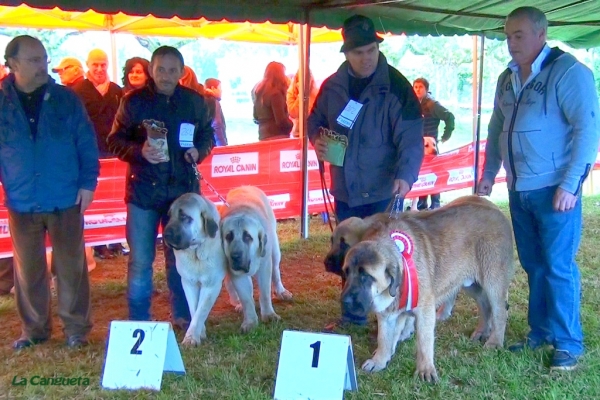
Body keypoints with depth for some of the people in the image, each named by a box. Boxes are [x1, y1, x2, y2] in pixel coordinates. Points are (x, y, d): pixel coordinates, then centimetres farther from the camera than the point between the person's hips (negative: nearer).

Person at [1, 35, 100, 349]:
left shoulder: (65, 99, 0)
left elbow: (87, 143, 3)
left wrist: (87, 182, -5)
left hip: (65, 201, -1)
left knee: (71, 266, 7)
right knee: (28, 269, 11)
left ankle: (75, 327, 19)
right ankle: (34, 328, 26)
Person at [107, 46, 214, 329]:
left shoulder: (194, 102, 5)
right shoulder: (134, 101, -3)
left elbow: (207, 135, 15)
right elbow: (115, 141, -1)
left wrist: (199, 151, -6)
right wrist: (139, 151, -19)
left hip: (184, 189, 2)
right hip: (143, 190, -2)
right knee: (140, 260, 1)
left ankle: (183, 316, 25)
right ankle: (139, 320, 15)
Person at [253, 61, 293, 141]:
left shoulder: (258, 91, 13)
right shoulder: (275, 93, -14)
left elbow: (256, 117, 21)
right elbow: (281, 120, -17)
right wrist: (293, 125, -1)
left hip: (263, 136, 9)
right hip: (277, 136, -9)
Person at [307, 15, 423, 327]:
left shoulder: (395, 86, -13)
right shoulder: (333, 85, 2)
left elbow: (411, 136, -19)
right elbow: (315, 120, 16)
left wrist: (406, 175, -35)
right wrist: (317, 139, -7)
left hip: (383, 190, -5)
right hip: (345, 189, 5)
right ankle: (353, 313, 34)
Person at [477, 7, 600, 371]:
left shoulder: (569, 72, -11)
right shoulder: (507, 78, 11)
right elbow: (496, 129, 20)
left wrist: (571, 185, -19)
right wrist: (489, 174, 14)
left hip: (555, 190, -7)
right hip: (519, 190, 7)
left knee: (558, 267, -2)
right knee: (533, 265, 13)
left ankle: (568, 343, 10)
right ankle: (540, 332, 25)